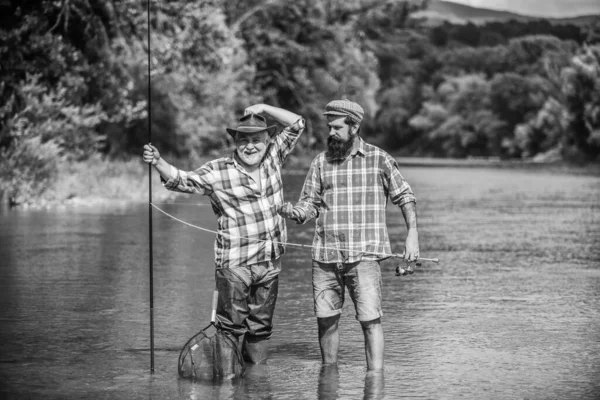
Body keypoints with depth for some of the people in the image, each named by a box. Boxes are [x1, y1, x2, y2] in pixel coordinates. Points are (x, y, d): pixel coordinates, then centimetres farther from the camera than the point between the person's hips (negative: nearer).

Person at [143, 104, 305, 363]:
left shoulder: (273, 157, 5)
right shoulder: (218, 171, -8)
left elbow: (297, 124, 10)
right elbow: (182, 180, -13)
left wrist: (263, 108, -2)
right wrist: (158, 163, -31)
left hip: (270, 262, 4)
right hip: (234, 264, -4)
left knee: (261, 325, 13)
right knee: (232, 326, -2)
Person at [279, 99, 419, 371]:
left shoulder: (379, 159, 3)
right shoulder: (321, 162, 10)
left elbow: (404, 196, 9)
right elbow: (310, 203, 11)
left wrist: (412, 233, -1)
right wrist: (295, 213, -12)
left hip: (363, 256, -3)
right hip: (325, 257, 3)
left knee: (370, 319, -11)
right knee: (326, 319, 7)